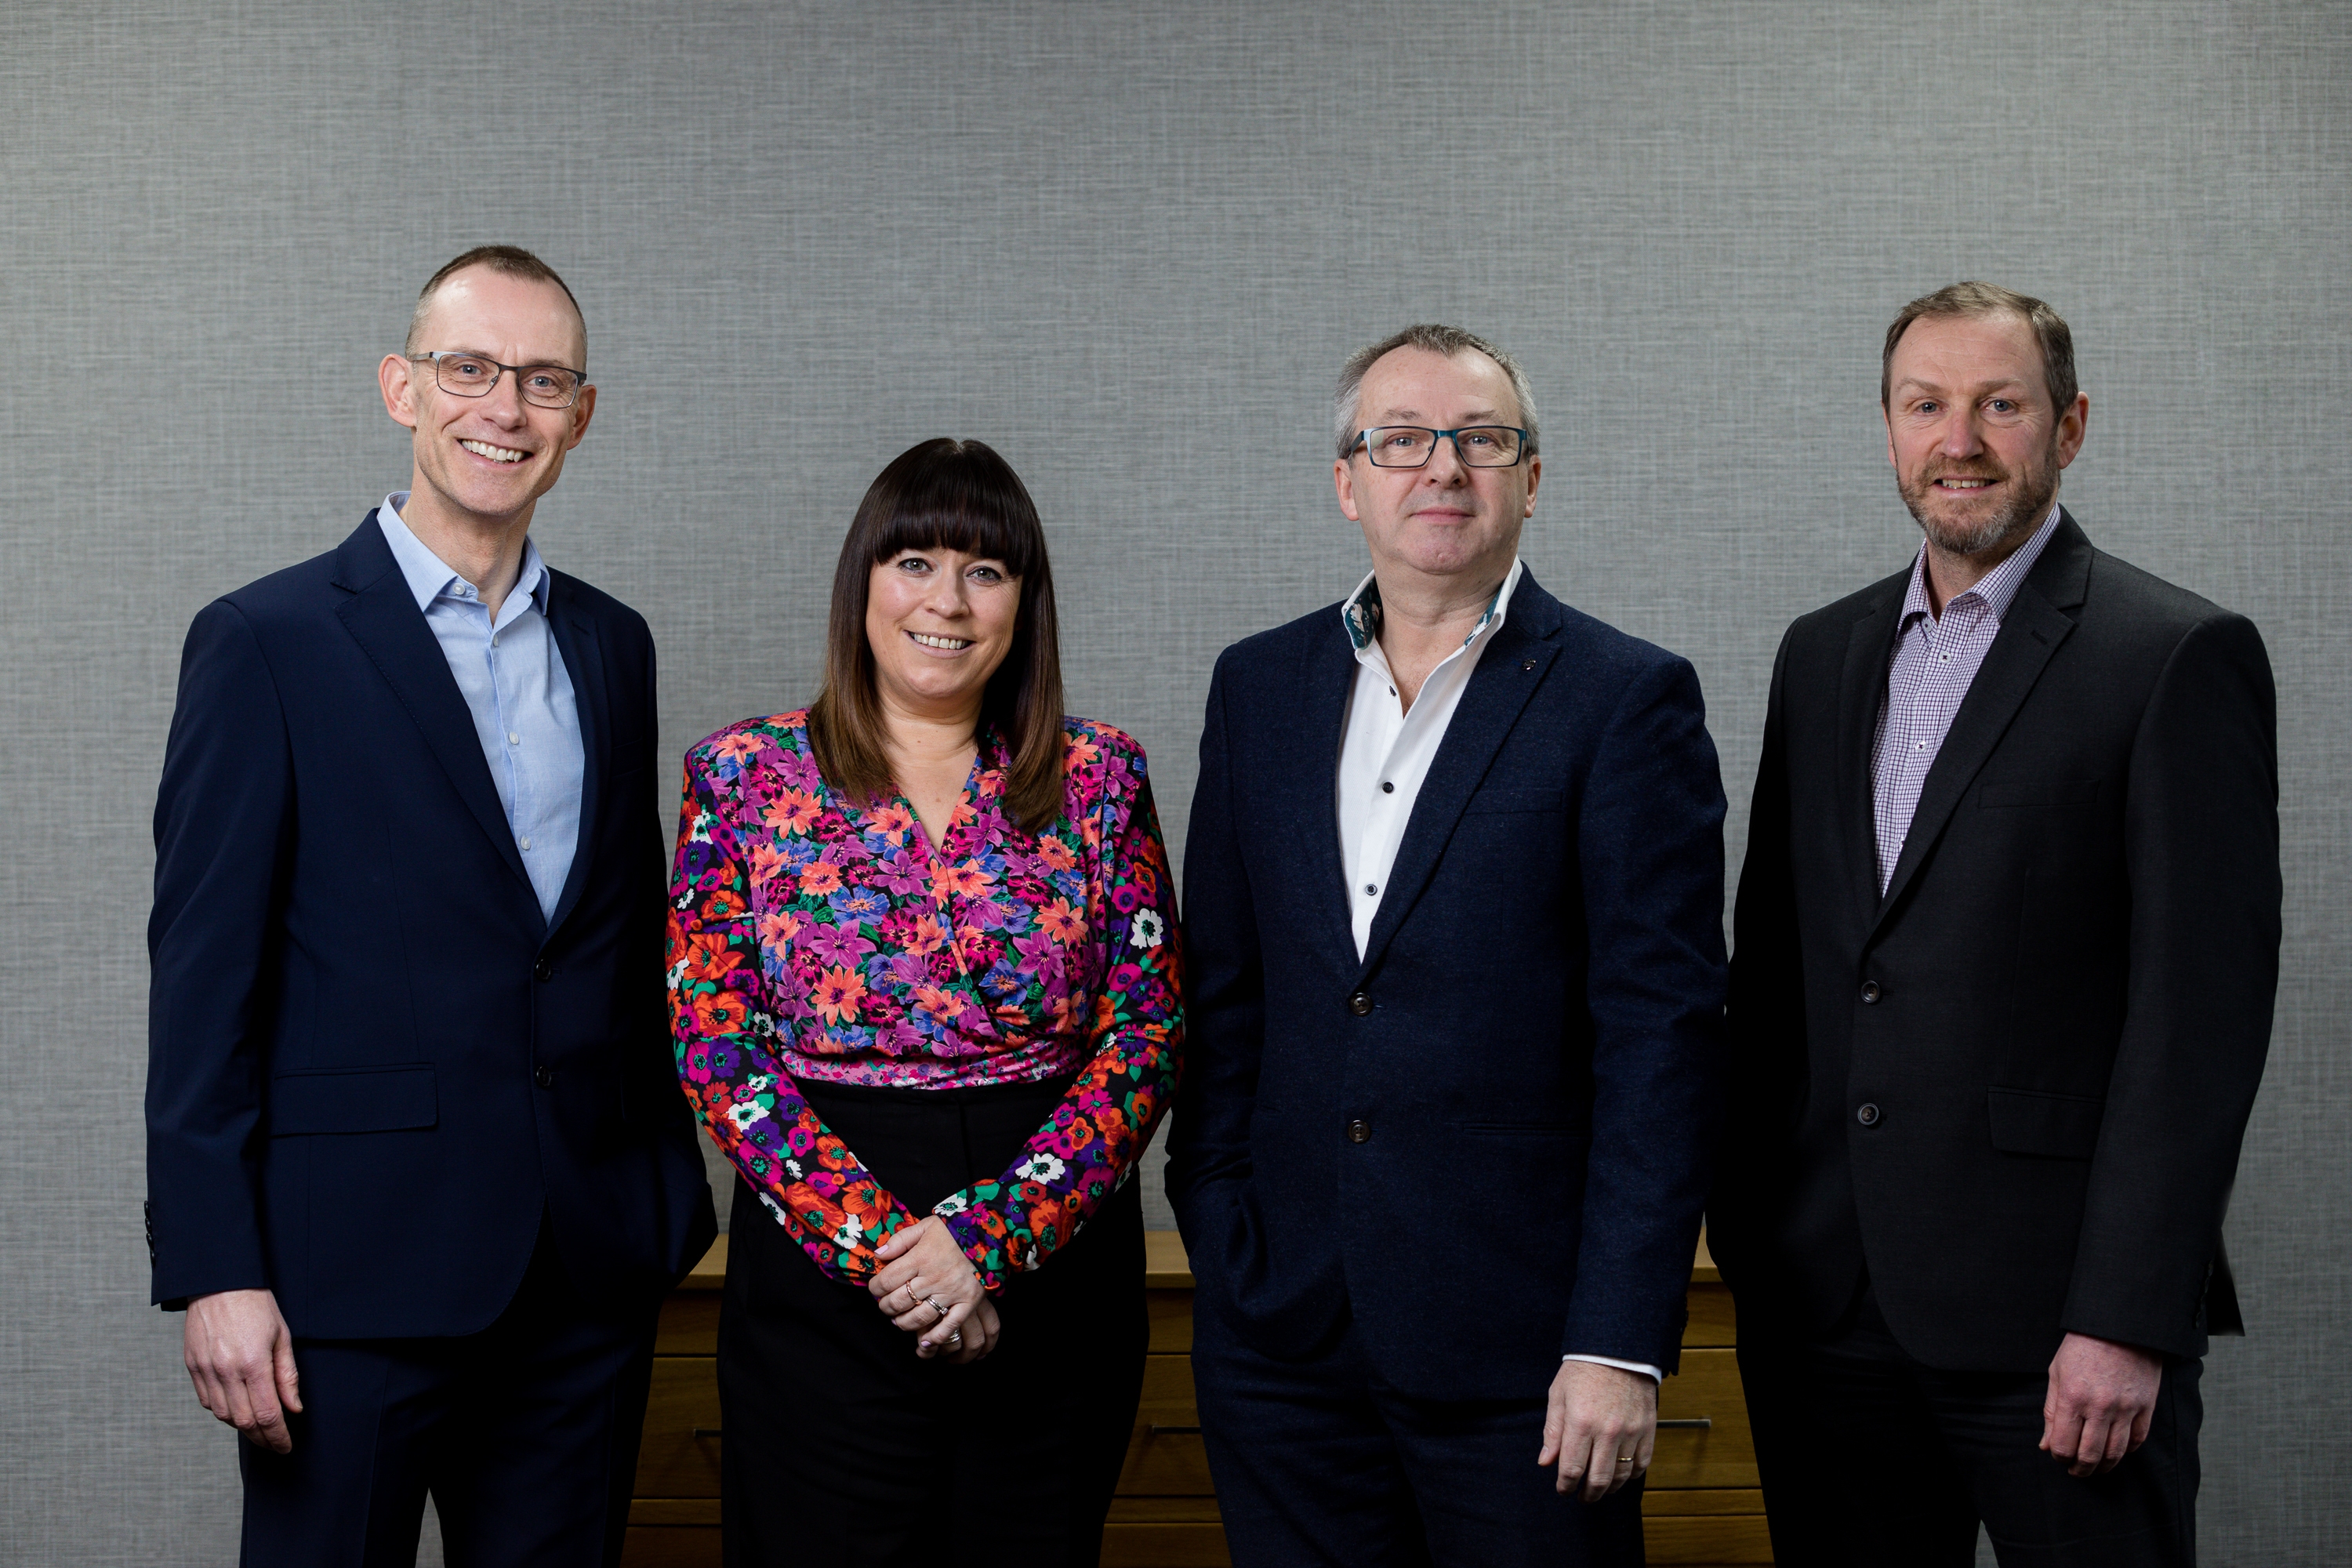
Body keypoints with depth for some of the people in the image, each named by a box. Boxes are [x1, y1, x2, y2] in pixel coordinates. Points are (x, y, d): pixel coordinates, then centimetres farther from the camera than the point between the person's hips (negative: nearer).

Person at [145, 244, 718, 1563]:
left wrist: (675, 1197, 13)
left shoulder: (612, 646, 11)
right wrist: (216, 1273, -12)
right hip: (354, 1275, -4)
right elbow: (204, 973, -7)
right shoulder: (269, 641, -4)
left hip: (589, 1278, 5)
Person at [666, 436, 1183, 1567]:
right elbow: (716, 1048, -4)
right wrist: (878, 1245, -15)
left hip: (1056, 1273, 1)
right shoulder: (745, 776, 1)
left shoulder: (1098, 780, 3)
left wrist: (993, 1234, -14)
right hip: (817, 1280, -1)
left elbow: (1146, 1036, -2)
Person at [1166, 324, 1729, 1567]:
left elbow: (1662, 1032, -9)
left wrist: (1621, 1344, -13)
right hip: (1280, 1332, 4)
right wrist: (1217, 1243, 5)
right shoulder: (1258, 686, 9)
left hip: (1517, 1348, -3)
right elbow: (1223, 989, 12)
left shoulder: (1628, 700, -5)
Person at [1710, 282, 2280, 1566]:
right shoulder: (1822, 653, 13)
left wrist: (2130, 1319, -15)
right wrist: (1747, 1234, 10)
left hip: (2049, 1314, -5)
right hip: (1821, 1303, 5)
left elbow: (2203, 1008, -11)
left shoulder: (2181, 657, -5)